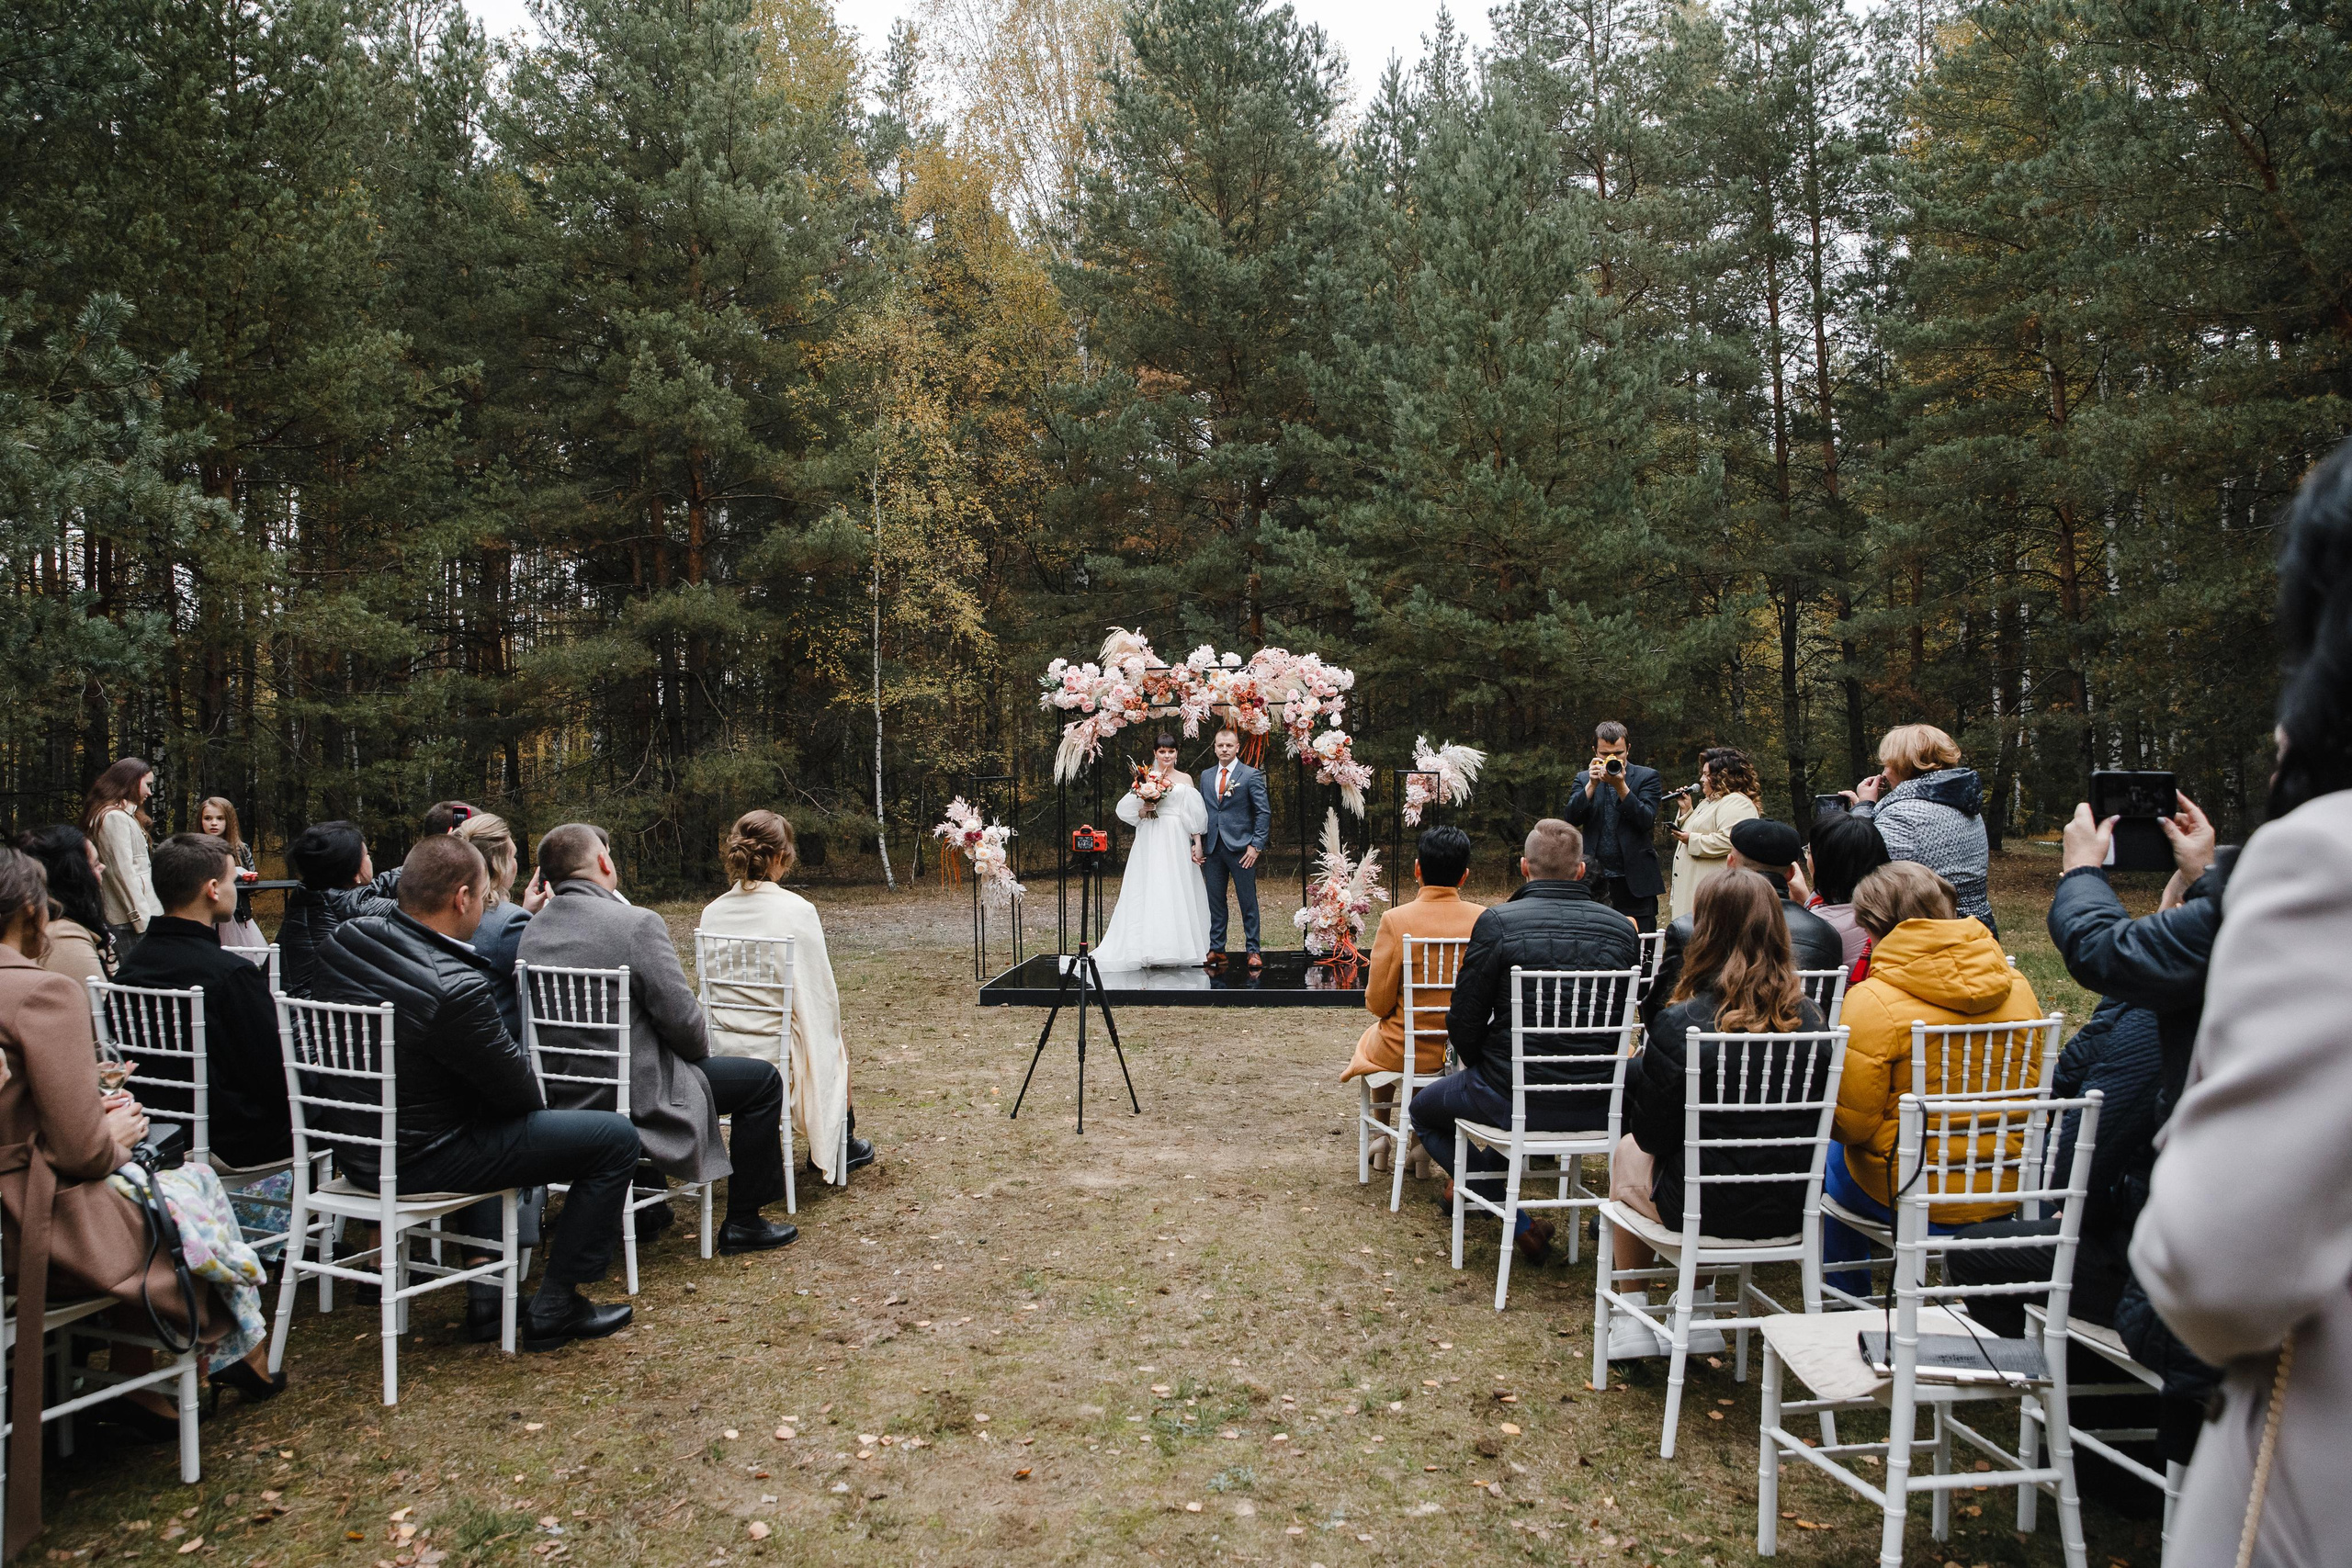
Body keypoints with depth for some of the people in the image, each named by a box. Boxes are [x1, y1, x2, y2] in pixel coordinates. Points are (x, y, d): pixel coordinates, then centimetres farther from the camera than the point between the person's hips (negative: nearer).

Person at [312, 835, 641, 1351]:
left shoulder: (342, 942, -7)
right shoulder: (455, 990, -30)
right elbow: (518, 1090, -17)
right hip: (416, 1163, -9)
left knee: (486, 1120, 39)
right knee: (616, 1137, -5)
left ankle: (485, 1292, 33)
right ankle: (553, 1309, 6)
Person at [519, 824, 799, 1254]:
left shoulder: (531, 931, 3)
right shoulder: (637, 924, -20)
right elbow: (681, 1017, -19)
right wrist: (701, 1051, 4)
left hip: (558, 1098, 8)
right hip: (633, 1100, -8)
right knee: (762, 1079, 7)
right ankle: (743, 1223, 13)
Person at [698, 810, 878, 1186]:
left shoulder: (712, 912, -1)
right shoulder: (796, 910, -16)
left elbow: (710, 985, 11)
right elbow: (822, 992, -9)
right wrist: (830, 1035, 11)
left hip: (721, 1056, 5)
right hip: (777, 1057, -5)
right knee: (836, 1044, 29)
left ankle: (832, 1145, 45)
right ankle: (840, 1145, 44)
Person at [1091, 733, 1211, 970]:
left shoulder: (1185, 779, 11)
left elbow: (1195, 814, 8)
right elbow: (1128, 810, 6)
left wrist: (1197, 843, 1)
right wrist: (1144, 810, -13)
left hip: (1178, 841, 1)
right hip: (1151, 841, -1)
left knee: (1177, 893, 1)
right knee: (1150, 892, -6)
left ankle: (1176, 949, 6)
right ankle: (1150, 951, -6)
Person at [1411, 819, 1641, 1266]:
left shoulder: (1496, 922, -13)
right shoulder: (1623, 928, -1)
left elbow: (1464, 1022, -10)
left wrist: (1485, 1072, 12)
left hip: (1513, 1099, -5)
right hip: (1598, 1108, 5)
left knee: (1424, 1109, 24)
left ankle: (1517, 1222, 12)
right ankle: (1479, 1176, 56)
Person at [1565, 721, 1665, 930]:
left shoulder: (1647, 777, 3)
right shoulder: (1585, 779, 11)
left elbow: (1647, 821, -9)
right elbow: (1572, 819, -2)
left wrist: (1621, 786, -18)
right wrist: (1592, 784, -14)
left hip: (1635, 882, -2)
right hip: (1595, 881, 2)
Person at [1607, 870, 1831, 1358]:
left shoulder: (1679, 1024, -20)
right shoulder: (1808, 1018, -7)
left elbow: (1653, 1136, -10)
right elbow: (1807, 1123, 7)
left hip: (1709, 1208, -4)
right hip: (1791, 1211, 4)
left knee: (1627, 1153, 25)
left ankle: (1633, 1315, 34)